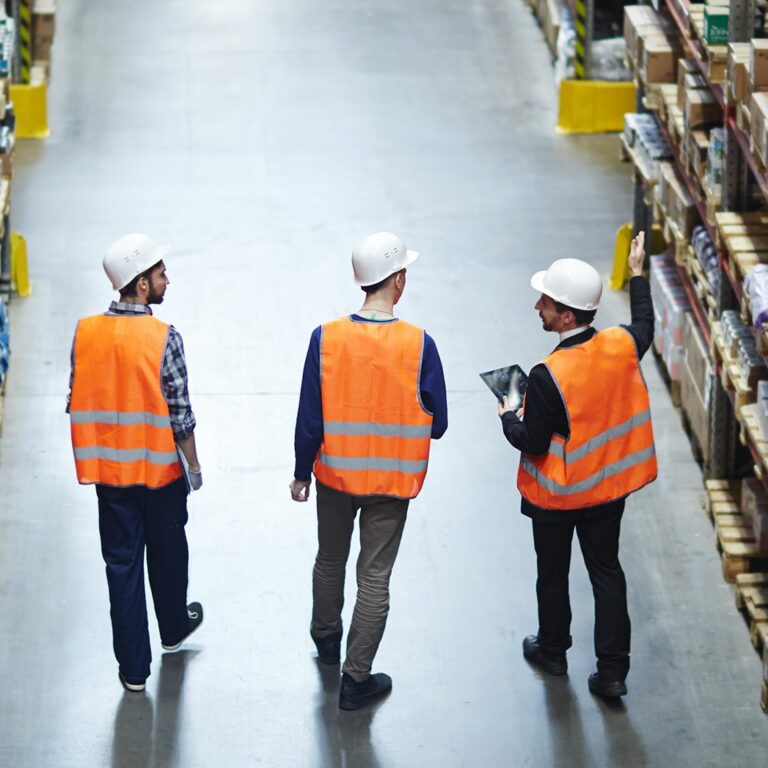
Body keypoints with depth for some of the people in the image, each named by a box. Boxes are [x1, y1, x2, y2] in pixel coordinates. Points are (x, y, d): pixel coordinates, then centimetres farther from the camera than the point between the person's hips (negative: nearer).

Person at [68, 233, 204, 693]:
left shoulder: (85, 333, -6)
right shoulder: (164, 338, -18)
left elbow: (77, 402, 1)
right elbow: (180, 414, -15)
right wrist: (194, 466, -1)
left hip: (108, 468, 3)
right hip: (159, 467, -3)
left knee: (122, 564, 8)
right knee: (168, 552, 22)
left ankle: (134, 668, 11)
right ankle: (174, 628, 45)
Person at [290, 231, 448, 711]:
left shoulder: (326, 339, -16)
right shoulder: (419, 346, -19)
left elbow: (309, 419, -9)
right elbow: (437, 424, -9)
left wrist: (302, 473, 5)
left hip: (336, 474, 2)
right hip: (392, 480, -2)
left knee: (330, 560, 25)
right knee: (375, 577, 9)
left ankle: (327, 636, 48)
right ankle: (357, 679, 14)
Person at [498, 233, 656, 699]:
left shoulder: (549, 376, -32)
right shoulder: (621, 346, -15)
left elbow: (533, 444, -23)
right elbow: (645, 328, 12)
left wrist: (509, 418, -2)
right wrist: (638, 275, 25)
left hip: (556, 496, -4)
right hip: (609, 486, 5)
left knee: (553, 573, 18)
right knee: (607, 571, 16)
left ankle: (552, 650, 39)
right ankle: (613, 669, 17)